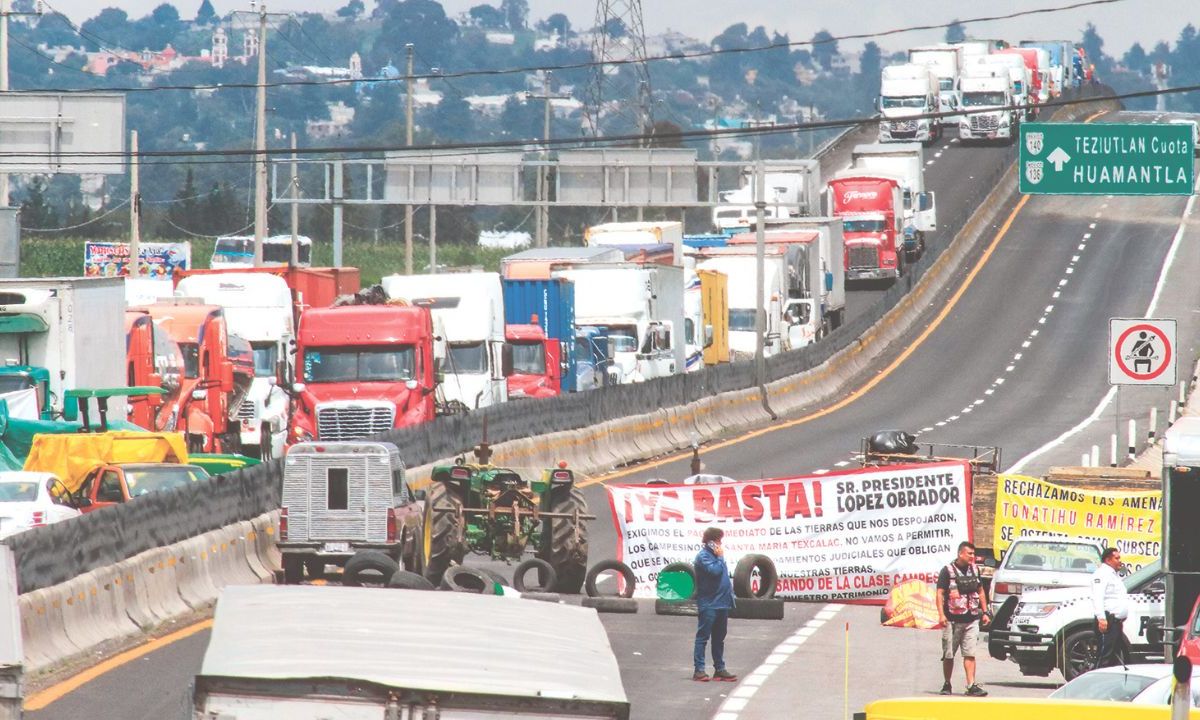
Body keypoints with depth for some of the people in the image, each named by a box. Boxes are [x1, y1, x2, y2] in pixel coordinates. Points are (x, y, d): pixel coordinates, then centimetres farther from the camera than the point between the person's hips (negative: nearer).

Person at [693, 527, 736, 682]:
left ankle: (719, 669, 17)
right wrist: (720, 557, -10)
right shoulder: (703, 556, -11)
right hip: (708, 604, -8)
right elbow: (715, 570, -25)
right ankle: (699, 670, -4)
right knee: (703, 636, -5)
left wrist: (729, 595, 12)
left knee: (719, 638, 12)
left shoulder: (715, 554, 14)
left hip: (722, 604, 8)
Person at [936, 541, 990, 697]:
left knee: (969, 654, -5)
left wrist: (984, 612, 17)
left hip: (971, 620, 3)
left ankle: (971, 686, -10)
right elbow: (940, 593, -7)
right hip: (953, 620, -3)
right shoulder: (948, 571, -4)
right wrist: (941, 614, -18)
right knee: (948, 655, 5)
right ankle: (947, 685, 17)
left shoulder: (974, 570, 12)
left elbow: (981, 592, 23)